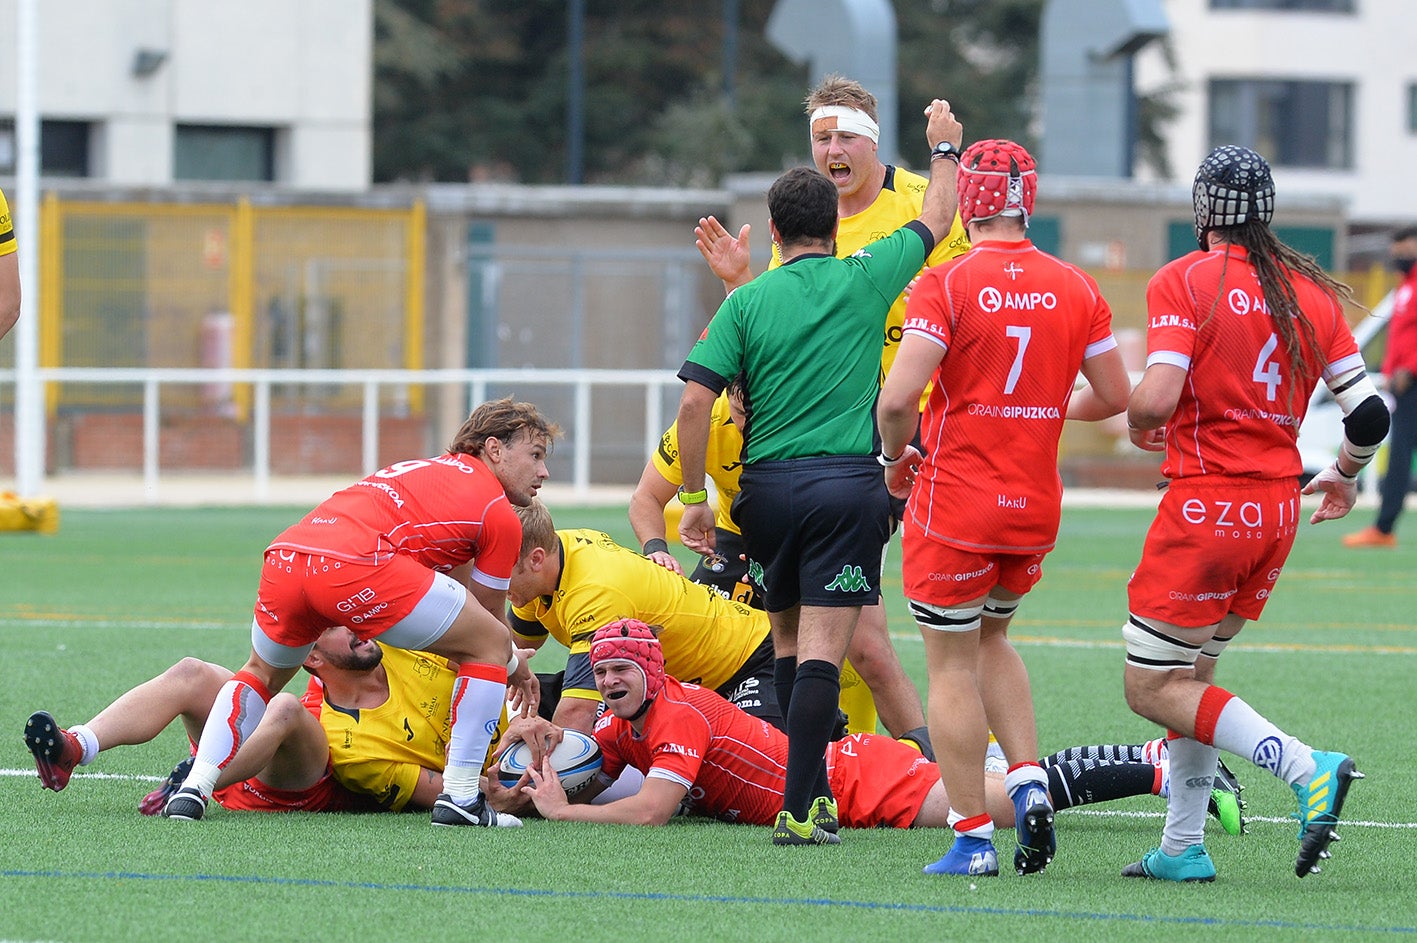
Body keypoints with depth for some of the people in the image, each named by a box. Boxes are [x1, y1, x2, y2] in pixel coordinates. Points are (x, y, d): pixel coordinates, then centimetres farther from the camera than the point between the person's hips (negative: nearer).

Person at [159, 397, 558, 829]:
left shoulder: (426, 469, 37)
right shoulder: (501, 516, 14)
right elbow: (489, 617, 25)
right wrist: (515, 668, 45)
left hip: (284, 556, 7)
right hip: (358, 567, -7)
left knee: (262, 675, 35)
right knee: (491, 645, 12)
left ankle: (194, 787, 17)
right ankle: (459, 798, 8)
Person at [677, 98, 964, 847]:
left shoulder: (747, 301, 5)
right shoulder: (866, 279, 4)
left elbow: (695, 401, -3)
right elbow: (937, 220, 21)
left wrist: (694, 497, 5)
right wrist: (945, 148, 38)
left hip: (767, 488, 2)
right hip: (848, 484, -2)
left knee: (789, 640, 19)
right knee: (822, 650, -8)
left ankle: (813, 791, 25)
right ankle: (798, 809, -17)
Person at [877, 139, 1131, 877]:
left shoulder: (946, 285, -14)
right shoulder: (1076, 289, 1)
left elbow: (897, 398, -21)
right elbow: (1114, 396, 8)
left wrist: (896, 458, -1)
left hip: (956, 504, -5)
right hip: (1037, 505, 5)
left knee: (951, 666, 4)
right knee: (990, 640, 26)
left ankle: (972, 836, 2)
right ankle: (1028, 783, 8)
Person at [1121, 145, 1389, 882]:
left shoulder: (1183, 282, -9)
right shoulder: (1313, 291, 6)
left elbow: (1156, 398, -20)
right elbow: (1370, 411, 4)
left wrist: (1138, 422, 4)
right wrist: (1344, 476, 24)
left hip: (1208, 509, -6)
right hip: (1278, 512, 6)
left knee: (1152, 689, -1)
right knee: (1194, 674, 19)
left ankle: (1308, 768, -17)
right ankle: (1182, 848, 17)